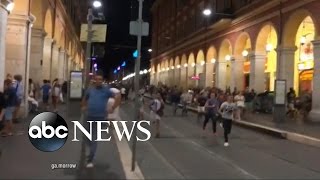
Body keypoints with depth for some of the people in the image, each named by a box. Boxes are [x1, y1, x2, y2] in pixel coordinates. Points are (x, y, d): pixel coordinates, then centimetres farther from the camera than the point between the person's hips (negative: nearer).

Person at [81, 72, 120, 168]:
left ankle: (90, 160, 1)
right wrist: (83, 107, 14)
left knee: (94, 139, -5)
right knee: (88, 137, 17)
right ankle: (92, 152, 44)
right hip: (89, 117, 4)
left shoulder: (106, 90, -7)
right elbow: (84, 99, 23)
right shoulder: (90, 89, 4)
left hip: (99, 118, -4)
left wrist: (113, 109, -8)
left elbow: (117, 98, -7)